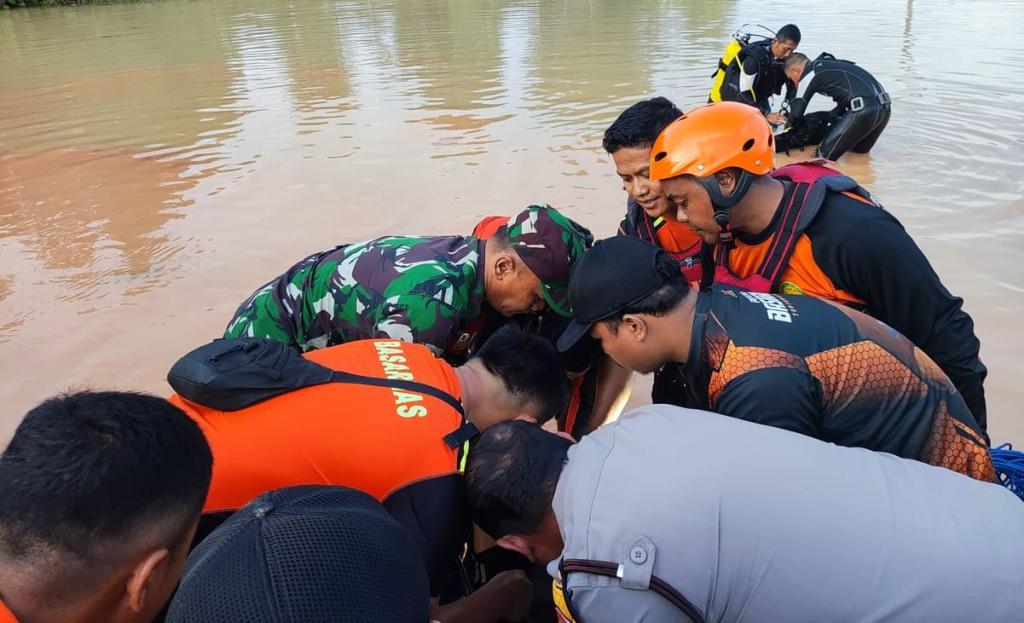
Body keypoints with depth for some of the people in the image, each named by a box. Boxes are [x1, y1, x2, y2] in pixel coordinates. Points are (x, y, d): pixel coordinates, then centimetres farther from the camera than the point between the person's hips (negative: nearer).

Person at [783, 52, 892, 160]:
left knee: (824, 156, -5)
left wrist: (789, 121, 27)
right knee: (859, 149, 30)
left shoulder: (809, 73, 4)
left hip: (864, 109, -9)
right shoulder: (831, 64, 29)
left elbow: (796, 113, 6)